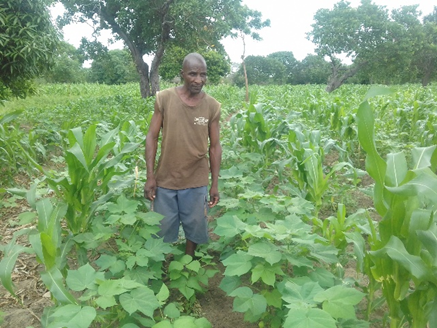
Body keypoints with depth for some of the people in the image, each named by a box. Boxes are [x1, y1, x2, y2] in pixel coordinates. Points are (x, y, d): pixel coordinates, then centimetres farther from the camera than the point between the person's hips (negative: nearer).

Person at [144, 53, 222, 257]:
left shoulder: (212, 106, -6)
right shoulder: (164, 98, -8)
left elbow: (215, 146, 1)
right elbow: (152, 137, -3)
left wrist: (215, 184, 1)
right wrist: (150, 176, -7)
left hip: (196, 182, 1)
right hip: (165, 179, 0)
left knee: (194, 228, 15)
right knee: (162, 229, 14)